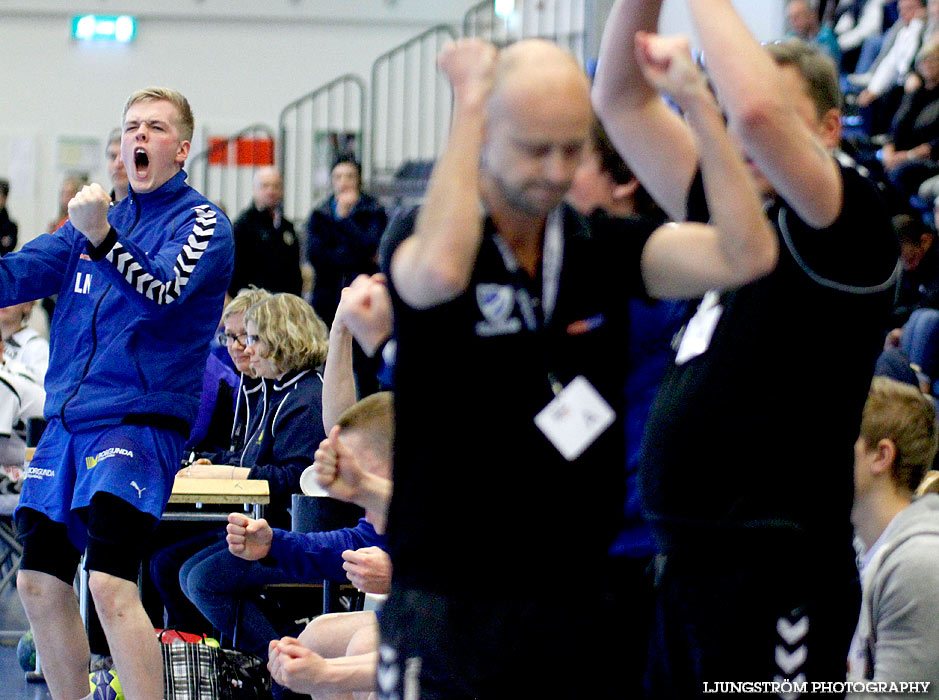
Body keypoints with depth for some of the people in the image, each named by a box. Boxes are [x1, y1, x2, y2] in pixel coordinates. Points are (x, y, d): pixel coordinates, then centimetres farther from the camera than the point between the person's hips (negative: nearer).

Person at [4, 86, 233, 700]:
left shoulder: (203, 224, -1)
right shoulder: (99, 217, 18)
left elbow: (163, 293, -19)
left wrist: (100, 238, -34)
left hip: (139, 422, -7)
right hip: (67, 421, 7)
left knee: (110, 584, -21)